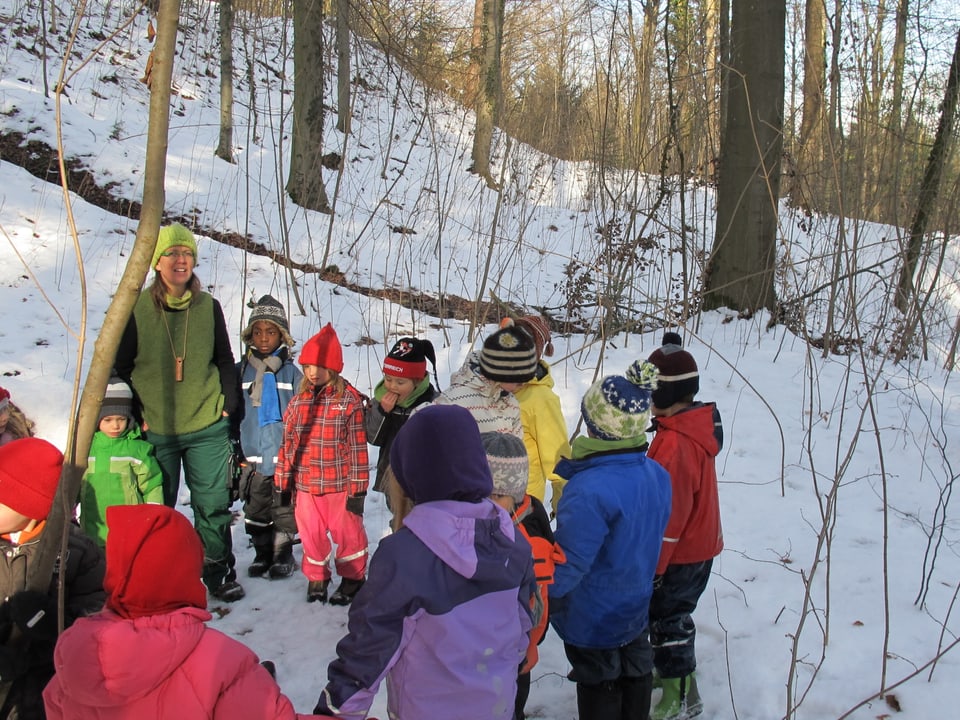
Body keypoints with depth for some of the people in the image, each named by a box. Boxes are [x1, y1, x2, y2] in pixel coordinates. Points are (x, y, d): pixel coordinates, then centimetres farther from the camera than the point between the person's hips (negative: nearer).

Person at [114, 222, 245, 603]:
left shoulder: (208, 307, 1)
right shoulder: (137, 308, -5)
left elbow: (225, 361, 10)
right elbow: (120, 367, 1)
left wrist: (228, 407, 5)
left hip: (207, 428, 1)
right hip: (156, 430, -1)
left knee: (213, 504, 7)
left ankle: (220, 571, 24)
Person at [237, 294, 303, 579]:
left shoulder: (291, 373, -1)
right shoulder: (241, 371, 4)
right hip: (252, 459, 2)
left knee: (285, 510, 7)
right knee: (255, 510, 11)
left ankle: (283, 554, 21)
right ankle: (262, 553, 25)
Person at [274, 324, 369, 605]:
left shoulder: (350, 401, -9)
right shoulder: (298, 402, 5)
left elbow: (358, 447, -10)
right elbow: (287, 444, 9)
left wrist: (358, 488, -11)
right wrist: (281, 482, 9)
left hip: (340, 485, -4)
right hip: (306, 486, 4)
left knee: (347, 532, 9)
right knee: (311, 534, 15)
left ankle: (353, 577, 28)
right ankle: (316, 577, 34)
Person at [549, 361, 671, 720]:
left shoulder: (588, 492, -36)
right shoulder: (657, 474, -9)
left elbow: (565, 567, -32)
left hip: (592, 620, -7)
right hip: (636, 609, 7)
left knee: (600, 690, 14)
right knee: (635, 675, 26)